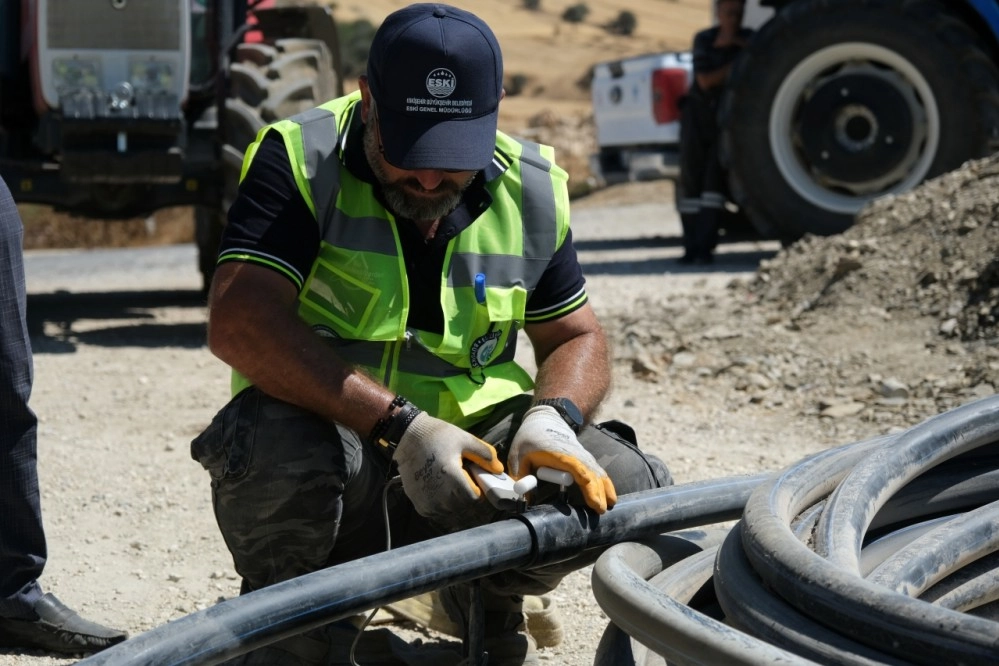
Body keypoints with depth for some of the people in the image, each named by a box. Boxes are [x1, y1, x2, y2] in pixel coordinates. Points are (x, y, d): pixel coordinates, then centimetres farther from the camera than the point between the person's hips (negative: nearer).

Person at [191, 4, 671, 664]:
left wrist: (551, 417, -13)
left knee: (626, 486, -18)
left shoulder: (531, 189, 3)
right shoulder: (300, 159, -12)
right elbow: (239, 323, -25)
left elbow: (577, 338, 12)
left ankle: (489, 607, 14)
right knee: (278, 444, -38)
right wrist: (402, 426, -32)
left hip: (470, 456, 4)